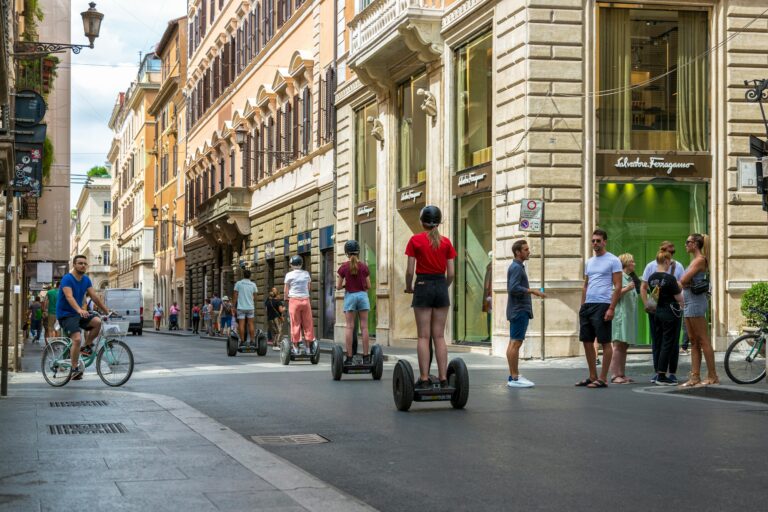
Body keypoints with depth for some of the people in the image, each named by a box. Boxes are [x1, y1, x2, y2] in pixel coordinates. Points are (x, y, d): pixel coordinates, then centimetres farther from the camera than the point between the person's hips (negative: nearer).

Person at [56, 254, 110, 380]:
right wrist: (79, 310, -46)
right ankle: (74, 369, -16)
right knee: (77, 339, -25)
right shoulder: (67, 279, -14)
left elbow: (95, 296, 6)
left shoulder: (86, 280, 8)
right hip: (66, 314, -6)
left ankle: (87, 347, -1)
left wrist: (107, 311, -2)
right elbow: (69, 297, -29)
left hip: (78, 313, 6)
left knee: (97, 321, -21)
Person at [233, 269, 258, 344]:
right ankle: (252, 340, 5)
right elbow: (254, 297, 6)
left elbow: (235, 296, -2)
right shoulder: (253, 284, 4)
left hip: (241, 307, -2)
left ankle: (242, 341, -4)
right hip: (250, 307, 2)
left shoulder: (238, 283, -1)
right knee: (251, 324, 7)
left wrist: (234, 306, 2)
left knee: (241, 324, -2)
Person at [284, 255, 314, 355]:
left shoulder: (289, 275, -2)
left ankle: (296, 347, 2)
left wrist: (286, 297, 18)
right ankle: (308, 347, 7)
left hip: (294, 300, -2)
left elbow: (286, 292, 0)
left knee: (295, 324, 2)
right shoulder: (306, 274, 7)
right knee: (307, 324, 7)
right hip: (305, 300, 2)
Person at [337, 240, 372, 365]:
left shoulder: (344, 267, -4)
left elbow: (338, 286, -2)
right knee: (364, 327, 2)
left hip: (350, 296, -1)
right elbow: (368, 286, 2)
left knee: (349, 327, 0)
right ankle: (366, 357, 1)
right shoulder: (364, 267, -1)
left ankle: (349, 357, -4)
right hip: (362, 295, 1)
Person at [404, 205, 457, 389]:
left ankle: (424, 379, -4)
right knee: (439, 336, 7)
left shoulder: (415, 240, -4)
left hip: (423, 286, -3)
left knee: (423, 336, -1)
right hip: (441, 286, 3)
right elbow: (451, 272, 2)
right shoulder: (446, 242, 4)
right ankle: (443, 378, 3)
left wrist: (409, 288, 11)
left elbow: (410, 270, -7)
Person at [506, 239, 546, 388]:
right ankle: (514, 377, -11)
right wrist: (533, 291, -21)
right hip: (519, 310, -11)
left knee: (513, 343, 10)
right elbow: (514, 288, -23)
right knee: (516, 343, -10)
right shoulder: (516, 267, -12)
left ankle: (514, 375, 14)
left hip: (518, 310, 11)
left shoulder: (517, 267, 18)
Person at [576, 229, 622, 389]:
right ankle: (592, 377, 18)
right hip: (587, 305, 8)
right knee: (587, 342, 9)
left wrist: (611, 308, -16)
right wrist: (582, 306, 15)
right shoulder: (589, 262, 18)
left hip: (602, 305, -8)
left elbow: (617, 286, -9)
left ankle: (602, 379, -2)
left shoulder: (613, 261, -4)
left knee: (605, 342, -3)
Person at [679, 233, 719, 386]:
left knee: (702, 340, -7)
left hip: (696, 301, -10)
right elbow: (684, 282, 15)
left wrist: (686, 282, 2)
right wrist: (687, 283, -4)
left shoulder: (700, 260, -12)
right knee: (693, 341, 8)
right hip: (689, 303, 10)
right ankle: (695, 377, 9)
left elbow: (683, 280, -17)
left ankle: (712, 376, -5)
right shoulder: (694, 260, 18)